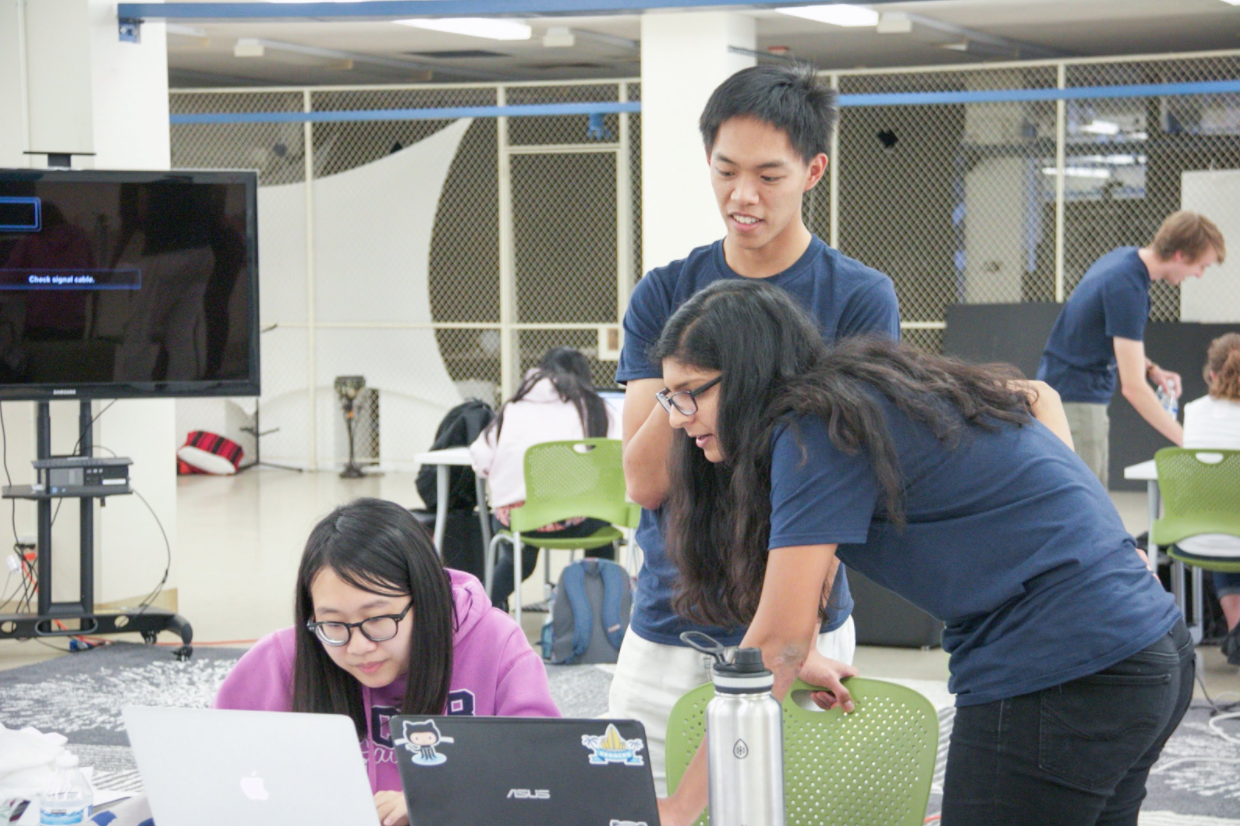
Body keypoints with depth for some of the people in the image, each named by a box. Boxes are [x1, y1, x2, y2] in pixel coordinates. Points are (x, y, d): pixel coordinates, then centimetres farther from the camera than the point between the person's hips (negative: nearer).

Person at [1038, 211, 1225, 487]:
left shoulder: (1124, 257, 4)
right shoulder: (1127, 288, -25)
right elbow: (1133, 387, -26)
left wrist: (1151, 369, 3)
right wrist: (1187, 441, -23)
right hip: (1075, 401, -10)